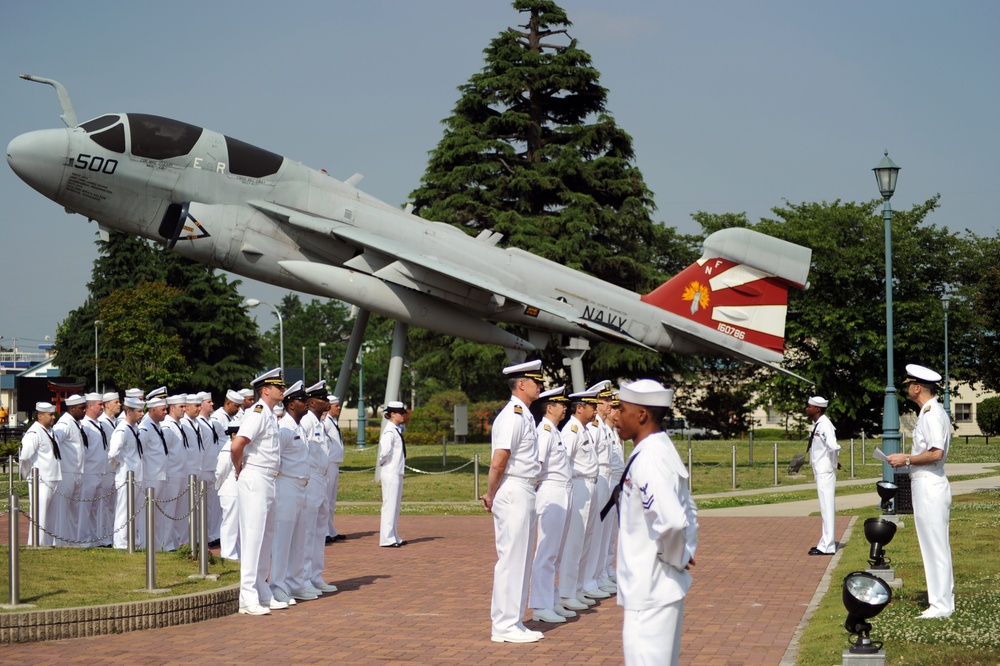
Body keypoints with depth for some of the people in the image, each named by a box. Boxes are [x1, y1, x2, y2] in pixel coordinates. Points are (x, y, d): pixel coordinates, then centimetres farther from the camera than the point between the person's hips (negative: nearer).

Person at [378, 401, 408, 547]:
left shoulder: (397, 430, 14)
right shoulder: (389, 432, -17)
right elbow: (385, 451, -27)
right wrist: (382, 462, -9)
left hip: (397, 473, 10)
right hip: (391, 473, -10)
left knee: (396, 505, 14)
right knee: (390, 505, -5)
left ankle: (394, 537, 21)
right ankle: (387, 539, -1)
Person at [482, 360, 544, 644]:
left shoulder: (524, 416, 15)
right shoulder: (512, 416, -16)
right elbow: (498, 462, -21)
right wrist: (491, 495, -9)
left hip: (525, 494, 10)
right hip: (514, 493, -10)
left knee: (520, 559, 14)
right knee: (511, 559, -5)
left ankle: (513, 622, 21)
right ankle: (505, 626, 1)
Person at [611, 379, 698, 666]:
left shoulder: (648, 461, -21)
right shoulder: (661, 450, 10)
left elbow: (670, 521, -32)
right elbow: (688, 511, 21)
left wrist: (675, 558, -16)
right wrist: (686, 552, 13)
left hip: (649, 589, -10)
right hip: (663, 586, 10)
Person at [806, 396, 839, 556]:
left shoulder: (824, 425, -18)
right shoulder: (817, 424, 12)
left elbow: (833, 446, -30)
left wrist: (833, 463, -13)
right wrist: (833, 462, 11)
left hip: (825, 472, -10)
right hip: (821, 472, 10)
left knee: (827, 508, -7)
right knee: (826, 508, 15)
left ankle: (827, 546, -5)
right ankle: (826, 542, 23)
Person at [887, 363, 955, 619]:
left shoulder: (932, 414, -17)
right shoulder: (929, 412, 14)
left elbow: (936, 453, -26)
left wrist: (907, 459, -17)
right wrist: (908, 459, 12)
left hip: (930, 487, -11)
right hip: (925, 486, 11)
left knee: (935, 546, -6)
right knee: (935, 546, 15)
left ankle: (941, 605, -2)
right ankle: (942, 598, 22)